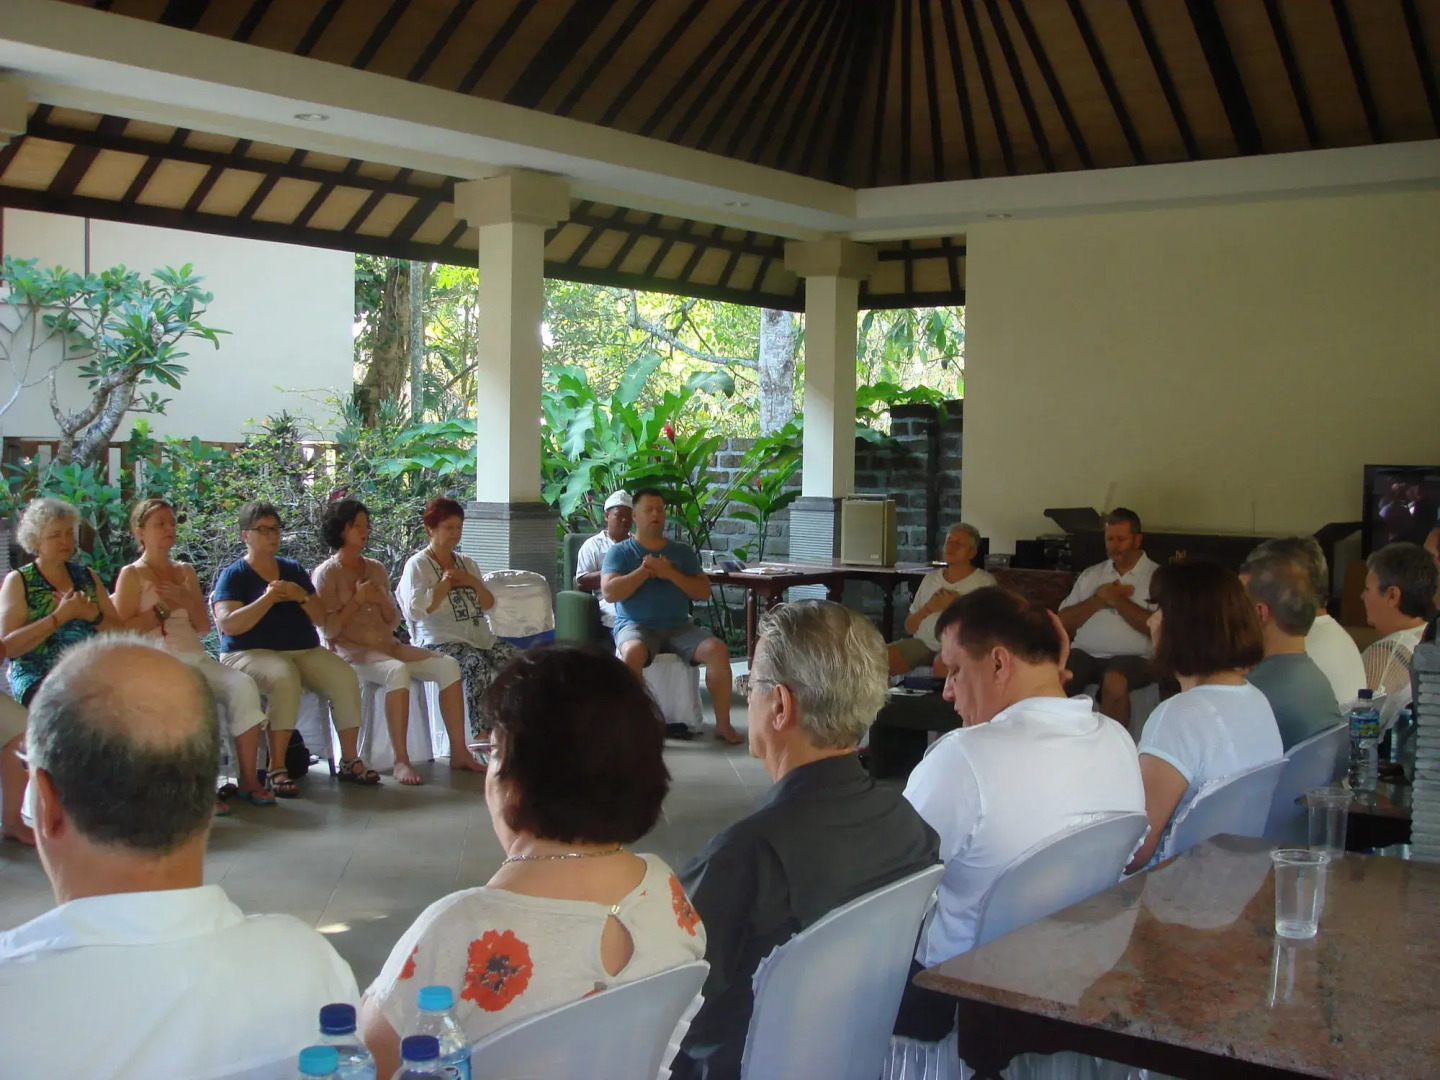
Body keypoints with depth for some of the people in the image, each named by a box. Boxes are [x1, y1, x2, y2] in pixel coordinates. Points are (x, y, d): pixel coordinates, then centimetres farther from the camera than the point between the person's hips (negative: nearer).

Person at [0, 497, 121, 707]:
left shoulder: (86, 577, 15)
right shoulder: (18, 581, 4)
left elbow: (119, 632, 10)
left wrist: (93, 616, -10)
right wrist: (61, 615, -16)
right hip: (38, 680, -4)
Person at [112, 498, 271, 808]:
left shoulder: (185, 571, 22)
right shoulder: (132, 575, 7)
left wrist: (186, 600, 0)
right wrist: (163, 609, -5)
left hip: (195, 656, 5)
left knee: (243, 685, -24)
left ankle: (248, 779, -24)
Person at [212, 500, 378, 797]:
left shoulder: (294, 570, 18)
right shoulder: (233, 575, 3)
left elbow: (322, 618, 13)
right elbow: (228, 625, -12)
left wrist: (302, 596, -6)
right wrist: (268, 598, -17)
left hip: (304, 650, 5)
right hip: (252, 653, -5)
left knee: (344, 677, -23)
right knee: (284, 680, -38)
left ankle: (349, 761, -15)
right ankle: (276, 769, -33)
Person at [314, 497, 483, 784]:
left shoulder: (376, 569, 18)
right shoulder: (327, 573, 1)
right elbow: (329, 630, -7)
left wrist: (383, 601, -1)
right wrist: (357, 600, -12)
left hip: (388, 646, 6)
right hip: (353, 652, -6)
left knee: (448, 665, -16)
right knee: (398, 671, -38)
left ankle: (458, 751, -17)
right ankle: (401, 761, -37)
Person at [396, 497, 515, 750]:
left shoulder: (467, 563, 22)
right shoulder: (417, 565, 4)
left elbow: (489, 605, 18)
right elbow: (415, 610, -10)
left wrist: (474, 582, 0)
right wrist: (444, 584, -5)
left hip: (480, 637, 6)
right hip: (440, 641, -6)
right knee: (476, 664, -37)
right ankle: (483, 738, -39)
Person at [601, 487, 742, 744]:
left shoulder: (682, 551, 15)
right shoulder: (620, 552, 6)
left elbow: (704, 591, 5)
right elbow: (609, 592, -9)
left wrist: (669, 573, -8)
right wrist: (645, 570, -11)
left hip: (679, 627, 3)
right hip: (636, 626, -3)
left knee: (718, 650, -23)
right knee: (633, 652, -39)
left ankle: (723, 723, -12)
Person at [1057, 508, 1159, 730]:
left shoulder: (1156, 577, 6)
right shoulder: (1090, 575, 19)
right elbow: (1064, 622, 11)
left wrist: (1117, 599, -6)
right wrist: (1098, 600, -2)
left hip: (1131, 657, -3)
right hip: (1084, 654, 3)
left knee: (1114, 682, -36)